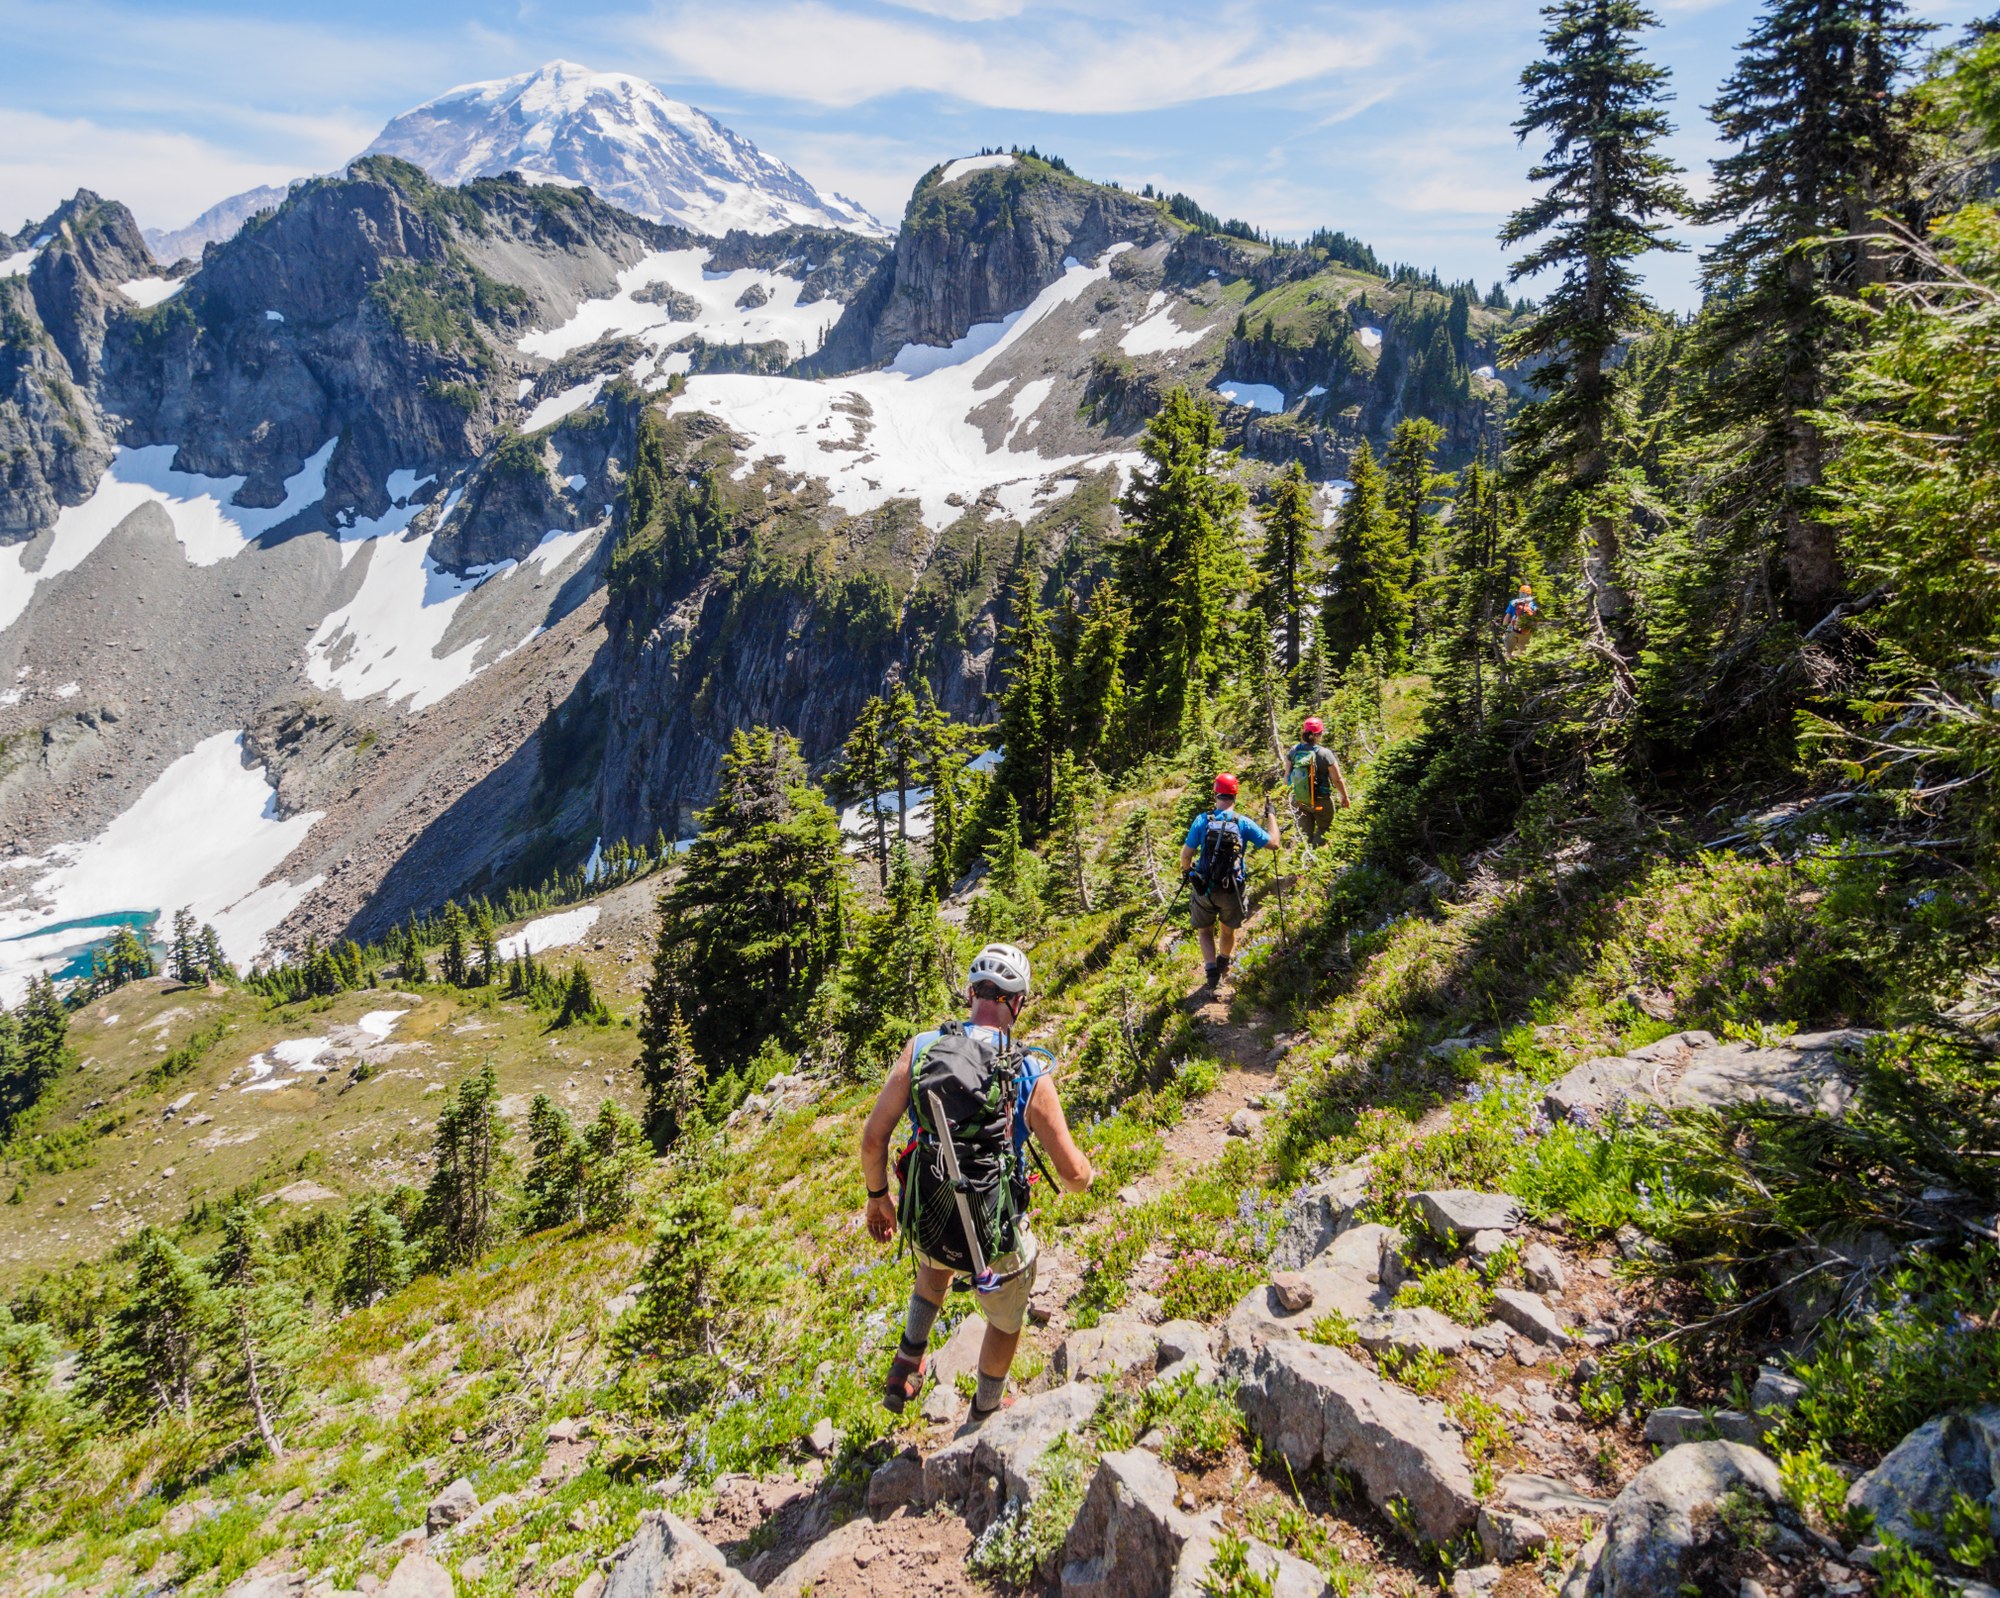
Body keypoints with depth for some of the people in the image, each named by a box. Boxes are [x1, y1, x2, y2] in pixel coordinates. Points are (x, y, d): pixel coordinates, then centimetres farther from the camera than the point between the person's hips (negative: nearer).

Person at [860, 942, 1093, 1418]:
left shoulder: (921, 1048, -13)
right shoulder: (1031, 1074, -19)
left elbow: (873, 1138, -11)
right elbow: (1072, 1174, -14)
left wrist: (877, 1196, 8)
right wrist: (1088, 1172, 10)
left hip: (923, 1224, 3)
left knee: (937, 1263, 41)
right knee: (1006, 1319, 31)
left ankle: (907, 1363, 32)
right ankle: (985, 1416, 51)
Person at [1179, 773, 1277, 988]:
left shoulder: (1202, 820, -13)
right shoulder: (1244, 823, -12)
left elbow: (1186, 853, -11)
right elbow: (1273, 843, -5)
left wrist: (1186, 870, 12)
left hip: (1204, 889, -1)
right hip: (1232, 890, 1)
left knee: (1205, 931, 20)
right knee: (1228, 930, 26)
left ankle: (1211, 968, 3)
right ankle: (1224, 962, 48)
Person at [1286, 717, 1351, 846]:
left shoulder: (1294, 750, -8)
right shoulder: (1324, 753, -20)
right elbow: (1337, 779, -15)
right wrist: (1345, 797, 0)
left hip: (1300, 801, 4)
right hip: (1321, 802, -4)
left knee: (1305, 833, 17)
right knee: (1322, 830, 15)